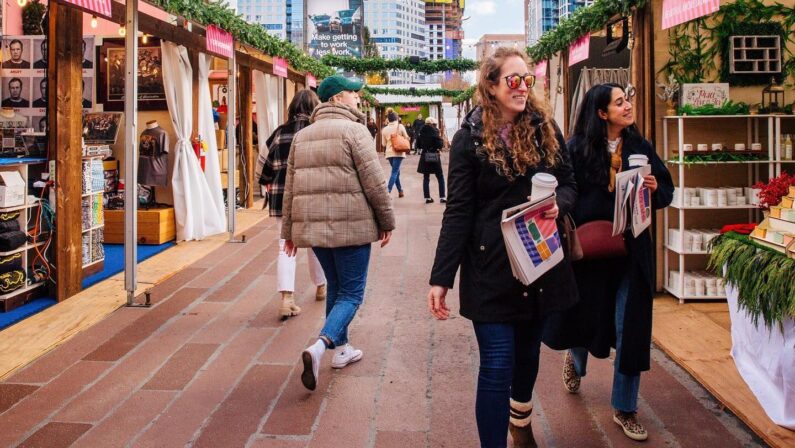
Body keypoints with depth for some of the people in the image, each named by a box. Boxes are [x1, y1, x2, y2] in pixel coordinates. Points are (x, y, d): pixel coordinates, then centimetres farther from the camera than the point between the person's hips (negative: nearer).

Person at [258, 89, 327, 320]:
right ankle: (321, 287, 36)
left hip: (282, 196, 2)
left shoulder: (280, 132, 3)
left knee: (286, 247, 3)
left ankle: (287, 299, -8)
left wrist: (268, 183, 21)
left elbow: (266, 162, 5)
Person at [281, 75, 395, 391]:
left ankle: (342, 349, 29)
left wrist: (289, 230, 18)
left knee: (335, 287, 21)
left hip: (313, 225, 7)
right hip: (350, 225, -6)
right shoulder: (353, 130, -7)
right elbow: (374, 182, -11)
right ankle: (320, 346, -18)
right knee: (351, 293, 1)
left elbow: (290, 187, 13)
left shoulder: (301, 136, 12)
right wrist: (387, 221, -1)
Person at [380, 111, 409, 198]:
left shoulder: (384, 129, 1)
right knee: (394, 172, -6)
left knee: (396, 171, 18)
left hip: (389, 153, 3)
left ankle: (400, 191, 24)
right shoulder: (400, 126, -5)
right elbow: (406, 138, 1)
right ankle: (388, 191, -20)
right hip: (398, 152, -3)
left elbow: (383, 144, 5)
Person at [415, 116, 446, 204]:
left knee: (426, 178, 11)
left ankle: (427, 197, 9)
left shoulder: (422, 132, 2)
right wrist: (442, 142, 5)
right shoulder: (434, 131, -12)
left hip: (424, 157, 4)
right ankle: (442, 197, 2)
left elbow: (418, 145, 8)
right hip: (434, 156, -4)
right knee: (440, 178, 7)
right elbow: (440, 145, -15)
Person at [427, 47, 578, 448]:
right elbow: (458, 211, -9)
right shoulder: (470, 137, -7)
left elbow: (569, 184, 9)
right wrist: (441, 278, -12)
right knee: (497, 367, -5)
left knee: (528, 353, 20)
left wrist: (559, 204, -16)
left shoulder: (546, 128, 3)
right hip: (492, 268, -4)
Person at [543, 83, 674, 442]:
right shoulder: (578, 149, -7)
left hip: (632, 249, 3)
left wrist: (656, 189, -12)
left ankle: (624, 408, 19)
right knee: (588, 316, 12)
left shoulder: (640, 147, 4)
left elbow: (667, 192, 10)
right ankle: (575, 359, 50)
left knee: (630, 328, 4)